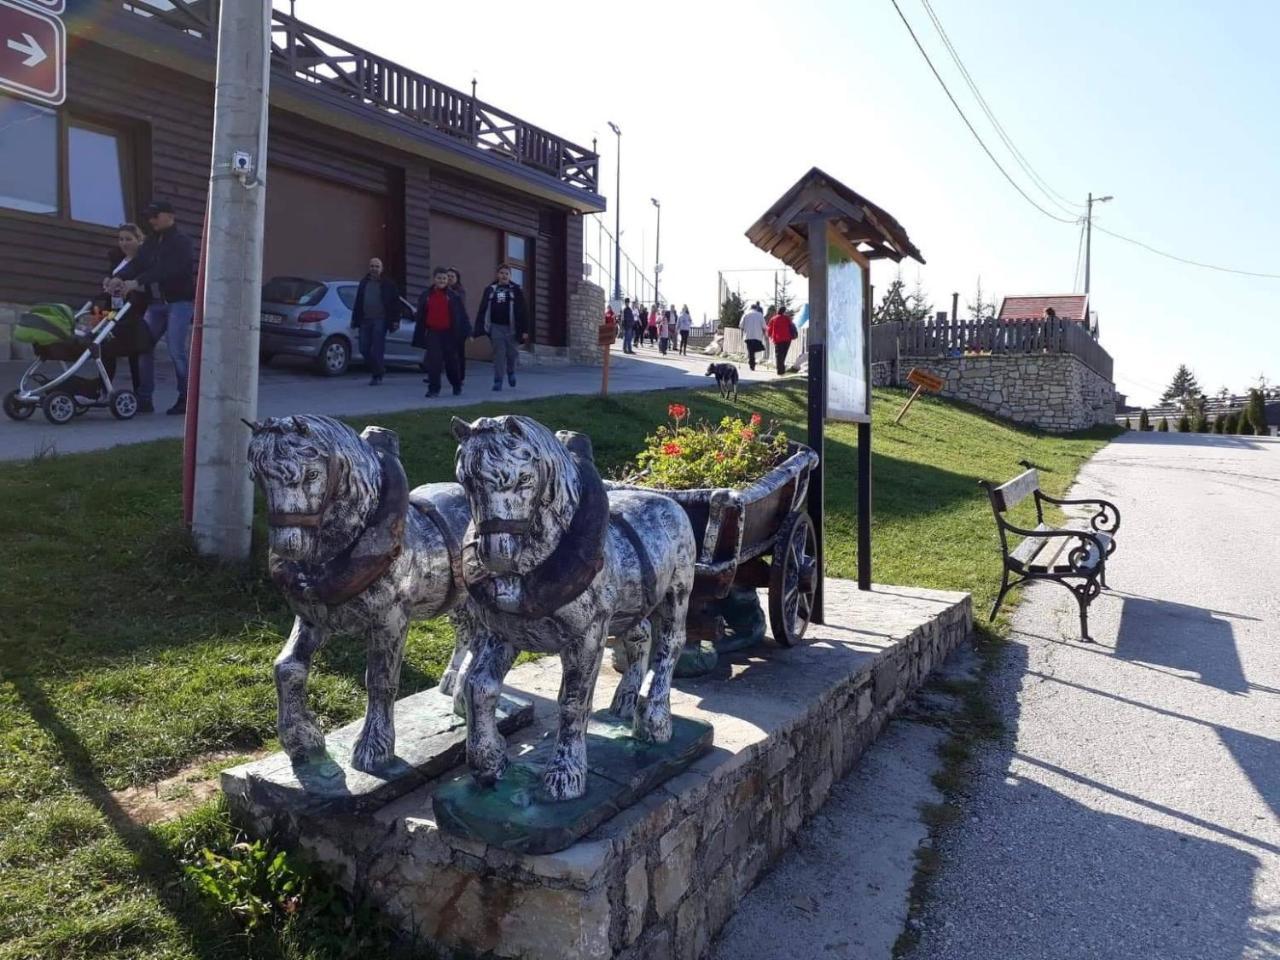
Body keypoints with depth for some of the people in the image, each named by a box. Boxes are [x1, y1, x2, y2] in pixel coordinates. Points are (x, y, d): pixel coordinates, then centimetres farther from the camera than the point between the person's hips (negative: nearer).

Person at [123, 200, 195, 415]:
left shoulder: (181, 242, -7)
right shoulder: (151, 242, 16)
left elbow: (167, 270, -21)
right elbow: (140, 265, 7)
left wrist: (137, 282, -27)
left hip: (180, 301, -7)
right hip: (156, 302, 7)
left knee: (177, 350, -11)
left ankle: (186, 398, -1)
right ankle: (144, 397, 7)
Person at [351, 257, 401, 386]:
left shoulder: (388, 284, 2)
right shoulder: (364, 283, 16)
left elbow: (395, 302, 0)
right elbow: (358, 302, 19)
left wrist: (395, 320, -7)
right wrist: (355, 319, 14)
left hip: (380, 320, -5)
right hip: (365, 320, 5)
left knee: (377, 350, -7)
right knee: (364, 349, 3)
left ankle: (377, 375, 4)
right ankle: (379, 369, 23)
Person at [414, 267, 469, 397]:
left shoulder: (453, 296, 1)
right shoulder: (426, 295, 6)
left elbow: (462, 315, -1)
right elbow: (420, 317, 8)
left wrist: (467, 331, -8)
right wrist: (420, 336, 5)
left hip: (449, 333, -1)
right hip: (432, 333, 1)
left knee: (451, 361, 10)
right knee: (433, 362, -5)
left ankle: (457, 385, 30)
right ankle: (433, 389, 0)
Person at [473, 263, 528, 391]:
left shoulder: (516, 290, 3)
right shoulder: (490, 290, 8)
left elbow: (522, 311, -1)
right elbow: (483, 310, 6)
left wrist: (524, 330, -6)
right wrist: (479, 328, -1)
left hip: (511, 328, -1)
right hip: (496, 327, 1)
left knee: (512, 353, 7)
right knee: (498, 355, 0)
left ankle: (511, 372, 35)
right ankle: (498, 381, 5)